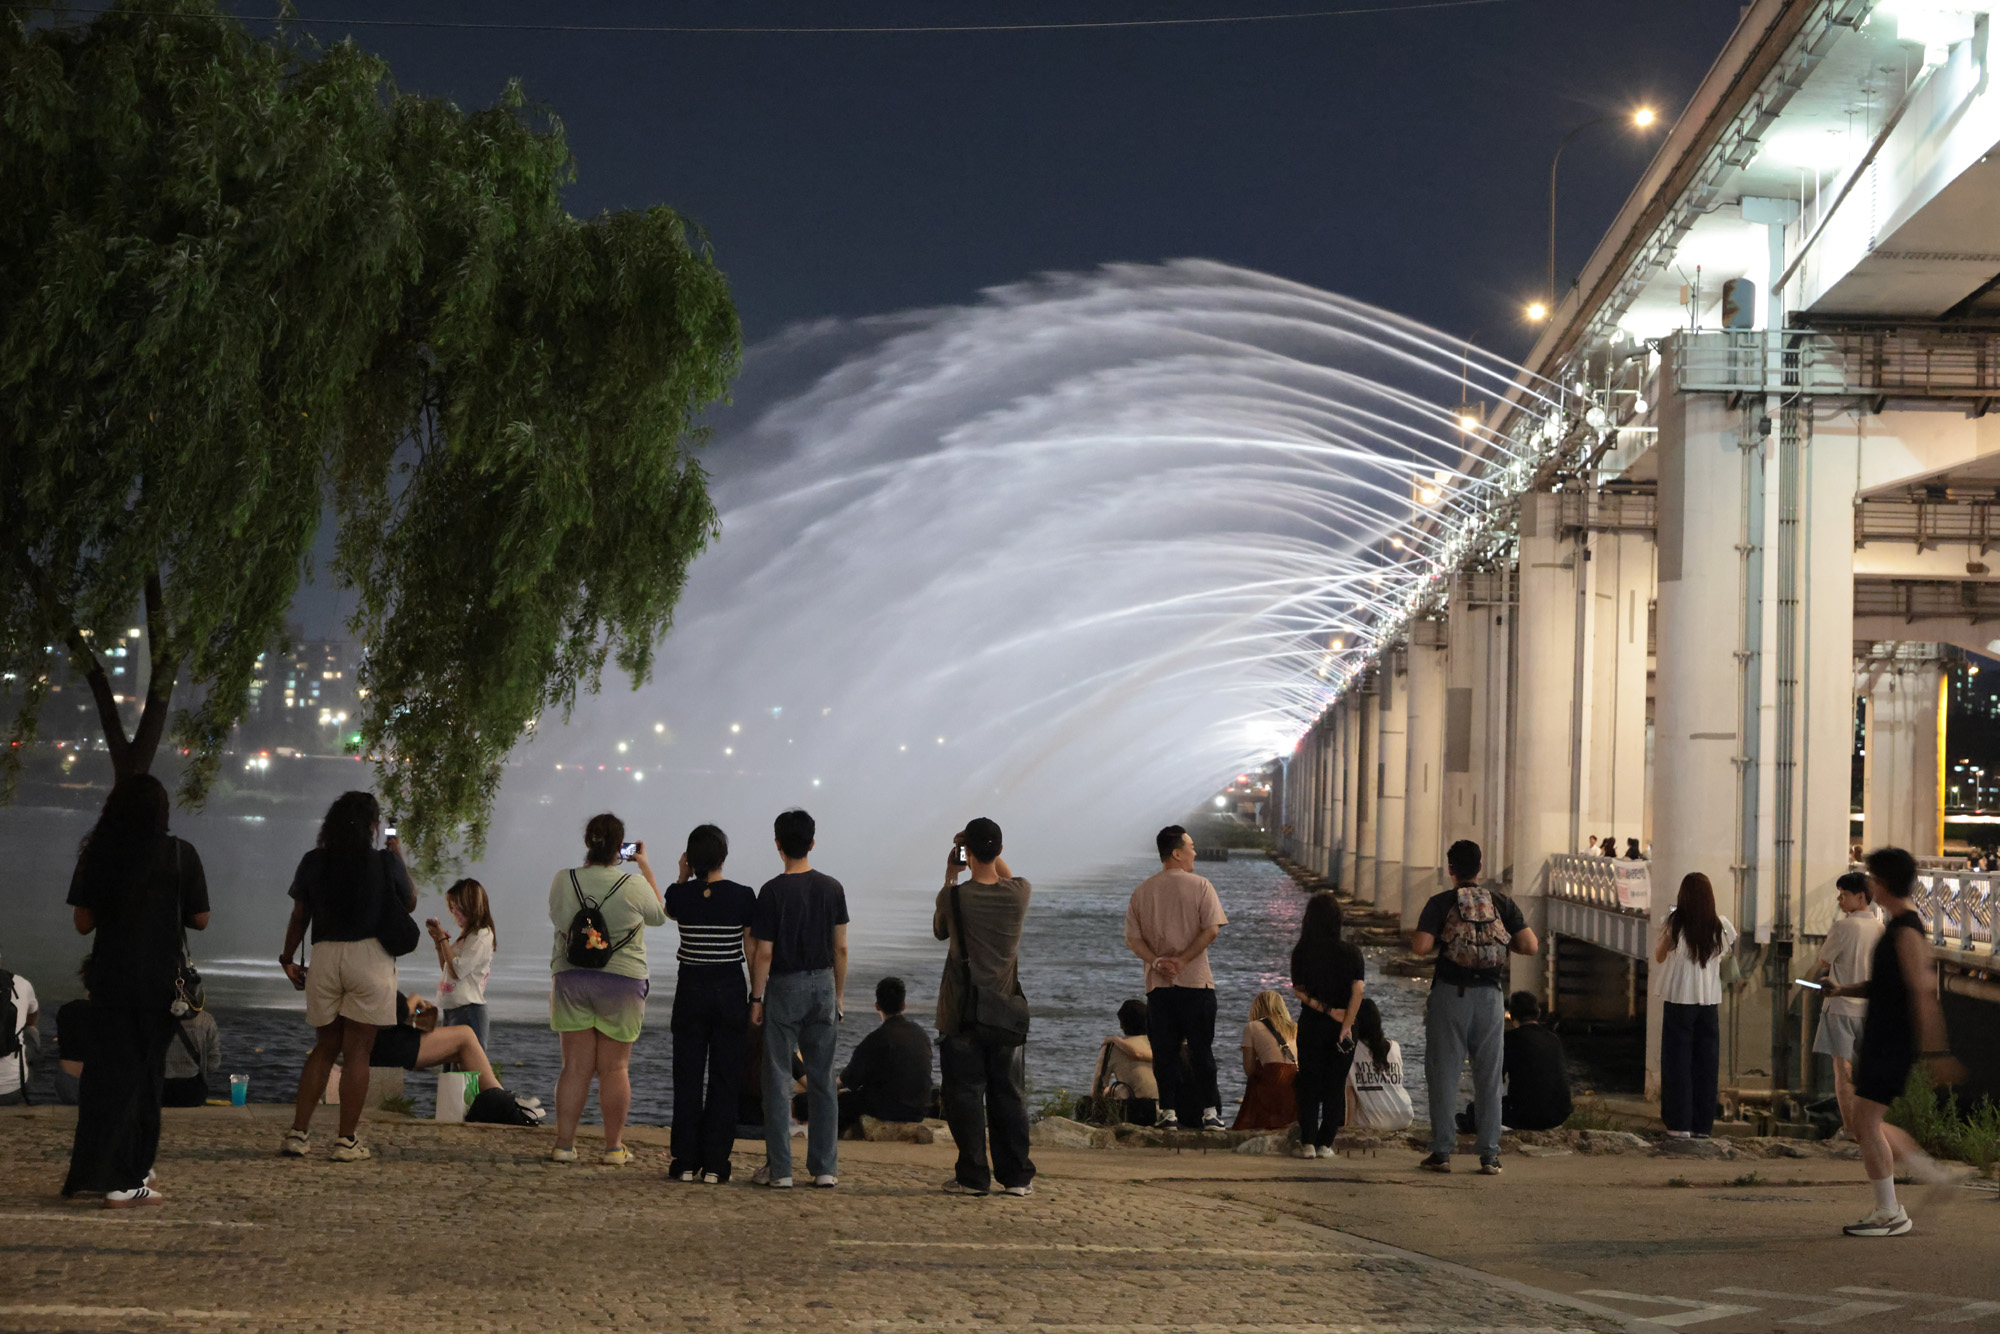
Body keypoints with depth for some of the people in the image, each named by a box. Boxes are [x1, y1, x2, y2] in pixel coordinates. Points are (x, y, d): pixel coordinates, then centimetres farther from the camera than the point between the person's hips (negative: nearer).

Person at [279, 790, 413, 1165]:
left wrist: (288, 959, 19)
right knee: (357, 1052, 2)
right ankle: (347, 1141, 3)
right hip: (369, 956, -3)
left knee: (324, 1048, 15)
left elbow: (299, 917, 7)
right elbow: (409, 903, 11)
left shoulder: (313, 862, 2)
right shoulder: (385, 862, -5)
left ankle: (297, 1133, 9)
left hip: (325, 957, 3)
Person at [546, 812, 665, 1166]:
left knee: (575, 1066, 6)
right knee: (614, 1068, 5)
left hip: (571, 978, 2)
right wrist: (645, 867, 17)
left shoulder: (562, 881, -4)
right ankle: (614, 1147, 8)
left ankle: (564, 1144, 5)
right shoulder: (634, 884, -10)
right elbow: (659, 914, 9)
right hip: (622, 981, -2)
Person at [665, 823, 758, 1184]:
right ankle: (714, 1164, 2)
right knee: (724, 1078, 4)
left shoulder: (680, 894, -6)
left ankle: (684, 1162, 6)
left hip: (691, 990, 1)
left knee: (687, 1077, 7)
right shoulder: (743, 897, -8)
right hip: (730, 992, -1)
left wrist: (683, 877, 12)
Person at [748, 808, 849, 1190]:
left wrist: (756, 997, -1)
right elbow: (841, 947, 4)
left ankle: (779, 1169, 1)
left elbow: (763, 952, -10)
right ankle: (825, 1168, 8)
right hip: (822, 985, 4)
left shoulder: (772, 891, -10)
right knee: (822, 1079, 8)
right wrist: (838, 994, 13)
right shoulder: (832, 888, 1)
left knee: (778, 1079, 2)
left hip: (784, 987, -3)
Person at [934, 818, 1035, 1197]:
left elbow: (939, 930, 9)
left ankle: (973, 1176, 4)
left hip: (962, 1015, -3)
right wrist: (989, 848, 18)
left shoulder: (955, 896, -14)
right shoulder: (1020, 893, -7)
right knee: (1009, 1095, 10)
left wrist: (950, 875, 12)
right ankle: (1017, 1176, 12)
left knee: (965, 1095, 4)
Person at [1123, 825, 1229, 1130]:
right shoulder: (1200, 885, -4)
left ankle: (1169, 1112, 3)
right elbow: (1212, 930, -13)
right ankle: (1210, 1111, 2)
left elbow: (1132, 938, 2)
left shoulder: (1142, 891, 8)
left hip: (1158, 985, 3)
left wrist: (1158, 962, -7)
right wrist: (1182, 960, -12)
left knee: (1164, 1050, 6)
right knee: (1201, 1048, 3)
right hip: (1196, 981, -3)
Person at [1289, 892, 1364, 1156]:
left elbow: (1299, 991, -6)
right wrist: (1345, 1024, -17)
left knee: (1309, 1085, 9)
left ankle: (1308, 1142, 3)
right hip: (1341, 1026, 0)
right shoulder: (1351, 953, -5)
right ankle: (1325, 1143, 6)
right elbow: (1357, 990, -14)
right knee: (1335, 1085, 8)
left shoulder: (1301, 952, -4)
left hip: (1311, 1025, 0)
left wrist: (1327, 1010, -7)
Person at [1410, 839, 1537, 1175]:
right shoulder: (1501, 902, 5)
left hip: (1450, 993, -2)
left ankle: (1442, 1152, 3)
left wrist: (1437, 939, 8)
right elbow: (1530, 946, -2)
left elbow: (1421, 947, -14)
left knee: (1443, 1074, 4)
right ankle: (1489, 1155, 5)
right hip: (1489, 995, 2)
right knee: (1489, 1077, 6)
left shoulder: (1440, 903, -2)